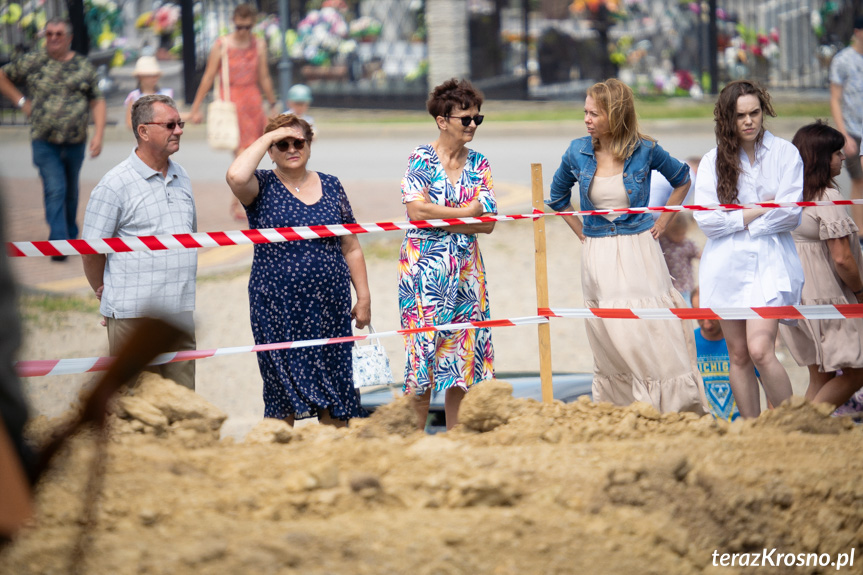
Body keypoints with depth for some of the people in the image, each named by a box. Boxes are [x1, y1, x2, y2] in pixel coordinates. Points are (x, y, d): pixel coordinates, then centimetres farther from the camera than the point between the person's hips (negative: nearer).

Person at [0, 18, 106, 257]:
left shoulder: (84, 67, 5)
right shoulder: (32, 62, 2)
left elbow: (97, 103, 6)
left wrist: (98, 134, -6)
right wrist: (21, 101, 4)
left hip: (75, 143, 2)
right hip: (44, 141, -2)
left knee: (71, 191, 15)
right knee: (55, 190, -13)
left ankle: (70, 235, 33)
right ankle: (59, 241, -16)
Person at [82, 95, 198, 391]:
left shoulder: (181, 176, 14)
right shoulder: (116, 184, -9)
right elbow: (92, 250, -6)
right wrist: (107, 292, 5)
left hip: (180, 312, 7)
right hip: (134, 314, -7)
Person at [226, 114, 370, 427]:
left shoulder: (331, 186, 10)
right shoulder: (263, 187, 0)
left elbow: (351, 249, 13)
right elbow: (235, 176, -25)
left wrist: (364, 298, 8)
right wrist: (267, 137, -13)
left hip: (329, 307, 3)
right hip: (278, 309, -3)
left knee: (335, 393, 4)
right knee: (283, 391, 1)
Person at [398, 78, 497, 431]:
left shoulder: (479, 164, 8)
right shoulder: (421, 159, -4)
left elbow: (488, 223, 2)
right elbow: (416, 210, -16)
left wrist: (440, 217, -9)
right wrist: (467, 212, -9)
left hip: (466, 270, 4)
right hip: (425, 268, -4)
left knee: (462, 353, 4)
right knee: (423, 352, -5)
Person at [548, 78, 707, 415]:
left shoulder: (645, 151, -6)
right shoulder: (578, 153, 1)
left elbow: (682, 179, 14)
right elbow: (557, 197, 20)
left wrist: (663, 221, 8)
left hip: (639, 251, -2)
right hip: (598, 257, 2)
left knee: (652, 336, -6)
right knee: (610, 344, 3)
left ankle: (677, 409, 0)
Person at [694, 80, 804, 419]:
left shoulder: (785, 154, 3)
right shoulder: (713, 161, 7)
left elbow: (790, 214, -7)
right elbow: (706, 219, -4)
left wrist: (739, 219, -6)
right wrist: (760, 209, -6)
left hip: (770, 260, -3)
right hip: (727, 263, 3)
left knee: (760, 350, -18)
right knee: (738, 356, 4)